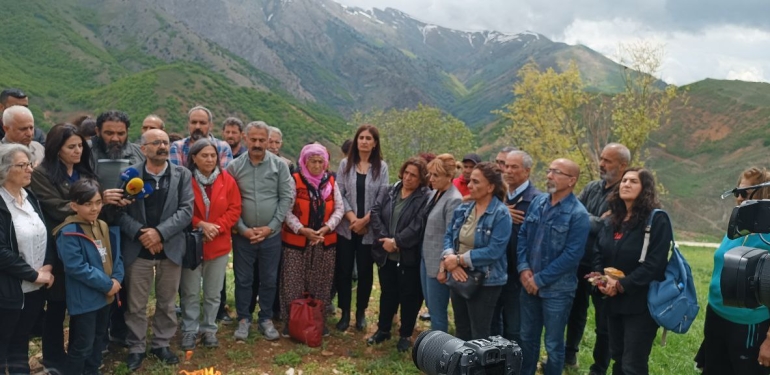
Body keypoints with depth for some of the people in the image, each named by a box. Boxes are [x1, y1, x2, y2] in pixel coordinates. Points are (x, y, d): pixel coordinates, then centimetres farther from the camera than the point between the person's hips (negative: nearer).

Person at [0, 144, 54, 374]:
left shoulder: (30, 197, 9)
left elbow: (45, 235, 12)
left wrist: (48, 266, -4)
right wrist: (34, 274, -15)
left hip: (35, 287, 6)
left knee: (21, 340, 18)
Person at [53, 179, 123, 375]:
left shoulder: (103, 226, 5)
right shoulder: (69, 233, -19)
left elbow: (115, 256, 7)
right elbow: (76, 267, -24)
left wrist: (116, 279, -10)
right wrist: (107, 284, -20)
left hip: (105, 295, 8)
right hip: (83, 299, -8)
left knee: (98, 340, 21)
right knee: (82, 346, 3)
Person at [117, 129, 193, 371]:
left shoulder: (182, 175, 1)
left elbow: (186, 210, -7)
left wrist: (160, 232, -17)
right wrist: (140, 233, -16)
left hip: (170, 249, 1)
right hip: (138, 250, -1)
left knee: (167, 303, 13)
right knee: (136, 304, 8)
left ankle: (162, 344, 29)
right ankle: (136, 348, 24)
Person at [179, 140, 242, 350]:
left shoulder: (227, 180, 0)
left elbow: (235, 209, -1)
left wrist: (217, 226, -13)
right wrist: (200, 224, -18)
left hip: (219, 244, 2)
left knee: (213, 293, 12)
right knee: (190, 292, 7)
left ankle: (209, 329, 26)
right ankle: (190, 330, 22)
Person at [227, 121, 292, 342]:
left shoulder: (280, 166, -2)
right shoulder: (234, 167, -2)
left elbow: (286, 198, -5)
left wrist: (271, 227, -10)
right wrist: (243, 228, -10)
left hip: (271, 234, 0)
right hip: (243, 235, 0)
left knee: (269, 279, 10)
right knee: (243, 279, 10)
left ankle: (266, 319, 26)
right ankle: (243, 319, 26)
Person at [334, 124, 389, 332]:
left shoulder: (381, 167, 0)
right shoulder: (345, 164, 2)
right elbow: (339, 194, -2)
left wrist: (365, 220, -11)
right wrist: (352, 218, -13)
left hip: (370, 229, 0)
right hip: (346, 227, 1)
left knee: (365, 271, 8)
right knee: (343, 270, 4)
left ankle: (361, 312, 25)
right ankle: (345, 312, 17)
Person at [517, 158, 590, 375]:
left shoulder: (578, 214, -15)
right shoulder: (538, 202, 3)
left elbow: (571, 255, -18)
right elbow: (522, 235, 7)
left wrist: (540, 279, -16)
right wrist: (523, 268, -7)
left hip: (557, 289, -5)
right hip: (529, 284, 5)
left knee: (553, 344, 10)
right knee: (527, 338, 19)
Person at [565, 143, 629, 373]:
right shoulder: (592, 188, 7)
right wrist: (595, 220, -15)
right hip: (580, 263, 6)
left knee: (604, 322, 10)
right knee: (576, 311, 22)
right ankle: (569, 355, 41)